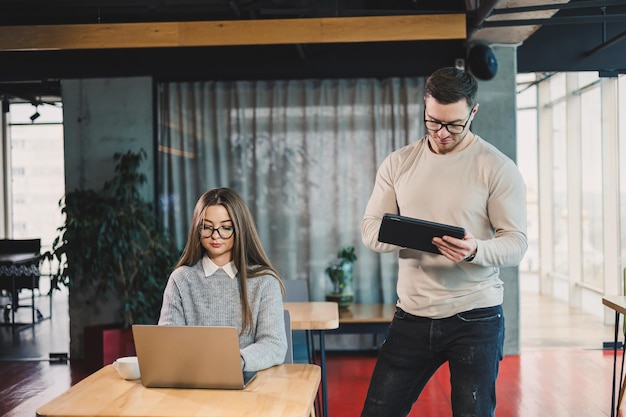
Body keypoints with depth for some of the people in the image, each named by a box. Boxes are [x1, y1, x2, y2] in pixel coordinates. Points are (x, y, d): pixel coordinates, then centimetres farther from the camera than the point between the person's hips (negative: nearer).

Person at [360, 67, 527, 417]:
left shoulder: (498, 168, -6)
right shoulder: (398, 163, 6)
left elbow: (517, 244, -8)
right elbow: (370, 228, 5)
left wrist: (474, 251, -29)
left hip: (475, 318, -3)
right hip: (412, 315, 3)